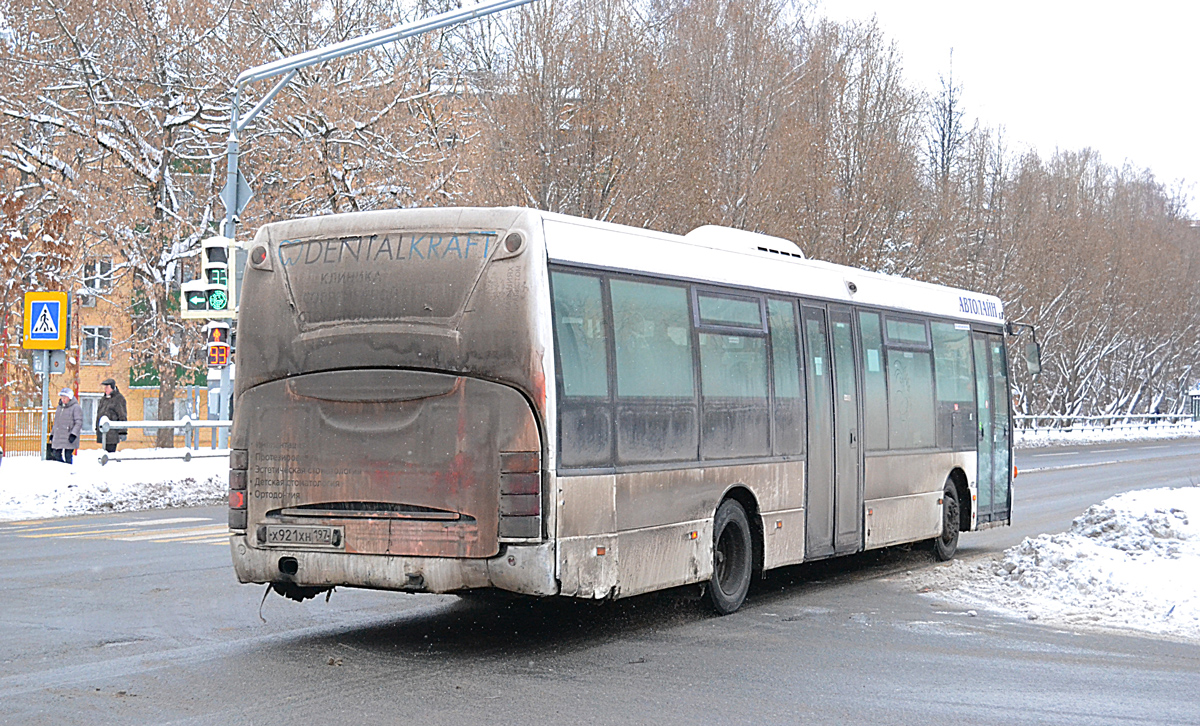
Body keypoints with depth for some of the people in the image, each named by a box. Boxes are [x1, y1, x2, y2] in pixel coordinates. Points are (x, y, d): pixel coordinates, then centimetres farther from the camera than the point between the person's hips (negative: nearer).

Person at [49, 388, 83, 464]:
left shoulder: (76, 407, -6)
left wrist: (73, 434, -22)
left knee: (68, 456, -8)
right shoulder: (59, 407, 17)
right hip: (58, 437, 7)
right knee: (56, 455, 4)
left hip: (69, 438, -7)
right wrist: (52, 433, 22)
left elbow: (79, 422, -13)